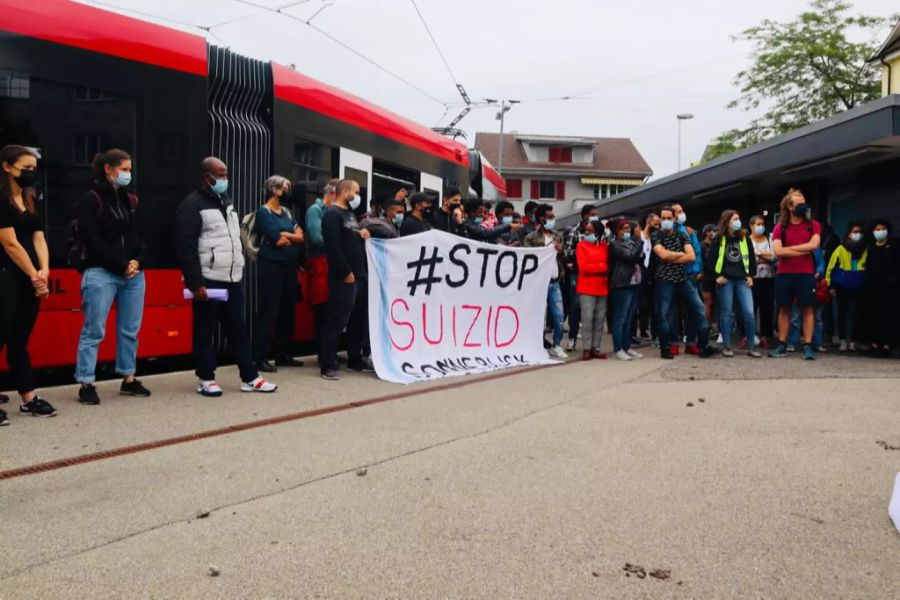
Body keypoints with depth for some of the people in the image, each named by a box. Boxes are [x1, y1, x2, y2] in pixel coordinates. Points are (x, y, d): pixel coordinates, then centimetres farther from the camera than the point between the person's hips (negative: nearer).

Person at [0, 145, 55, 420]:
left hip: (29, 281, 8)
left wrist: (44, 271, -7)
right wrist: (35, 276, -10)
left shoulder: (31, 201, 14)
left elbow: (38, 239, 8)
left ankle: (28, 399, 15)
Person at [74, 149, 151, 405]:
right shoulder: (91, 200, -4)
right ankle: (86, 384, 4)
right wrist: (121, 265, -11)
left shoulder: (132, 201, 13)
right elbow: (91, 240, -10)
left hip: (133, 274, 6)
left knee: (130, 330, 9)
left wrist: (137, 261, -5)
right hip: (102, 274, -6)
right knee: (94, 330, -2)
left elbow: (142, 236, 13)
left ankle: (129, 380, 18)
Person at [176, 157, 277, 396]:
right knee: (205, 332, 3)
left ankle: (250, 378, 14)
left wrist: (239, 270, 17)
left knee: (239, 329, 9)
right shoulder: (191, 205, -9)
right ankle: (206, 379, 14)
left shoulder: (227, 203, 16)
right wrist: (195, 283, -18)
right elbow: (185, 249, -14)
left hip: (232, 280, 7)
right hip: (208, 282, -7)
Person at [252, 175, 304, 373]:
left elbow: (301, 237, 6)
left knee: (287, 312, 10)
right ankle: (261, 358, -3)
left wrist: (284, 235, -9)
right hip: (271, 267, -7)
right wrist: (292, 235, -1)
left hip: (289, 267, 8)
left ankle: (283, 355, 20)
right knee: (268, 313, -7)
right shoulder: (264, 212, -5)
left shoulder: (287, 212, 17)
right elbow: (276, 239, -17)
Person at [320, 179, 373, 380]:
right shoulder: (332, 214, -9)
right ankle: (328, 365, -4)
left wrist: (361, 235, 7)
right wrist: (346, 272, -19)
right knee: (337, 321, -8)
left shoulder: (350, 214, 21)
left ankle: (355, 360, 24)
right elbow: (332, 247, -19)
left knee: (358, 320, 13)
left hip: (358, 275, 9)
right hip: (343, 277, -9)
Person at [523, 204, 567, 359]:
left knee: (559, 316, 5)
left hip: (555, 283, 5)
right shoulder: (530, 238, -3)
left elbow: (563, 258, 20)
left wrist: (561, 251, -1)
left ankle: (556, 346, 18)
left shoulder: (557, 237, 15)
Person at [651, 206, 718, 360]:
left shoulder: (682, 235, 9)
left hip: (683, 278, 3)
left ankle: (703, 346, 5)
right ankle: (665, 348, 11)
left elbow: (692, 257, -3)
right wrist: (682, 254, -5)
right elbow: (663, 255, -17)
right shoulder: (656, 236, 0)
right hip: (664, 280, -3)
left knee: (698, 308, -2)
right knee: (664, 314, -2)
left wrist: (671, 258, -10)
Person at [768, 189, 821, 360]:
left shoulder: (813, 225, 5)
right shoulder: (780, 227, 5)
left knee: (808, 309, -2)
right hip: (784, 274, 1)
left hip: (806, 274, -1)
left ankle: (808, 347, -1)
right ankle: (782, 346, 12)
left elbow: (813, 245, -12)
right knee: (784, 309, 6)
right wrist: (803, 251, -10)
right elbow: (778, 251, -9)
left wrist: (789, 248, -8)